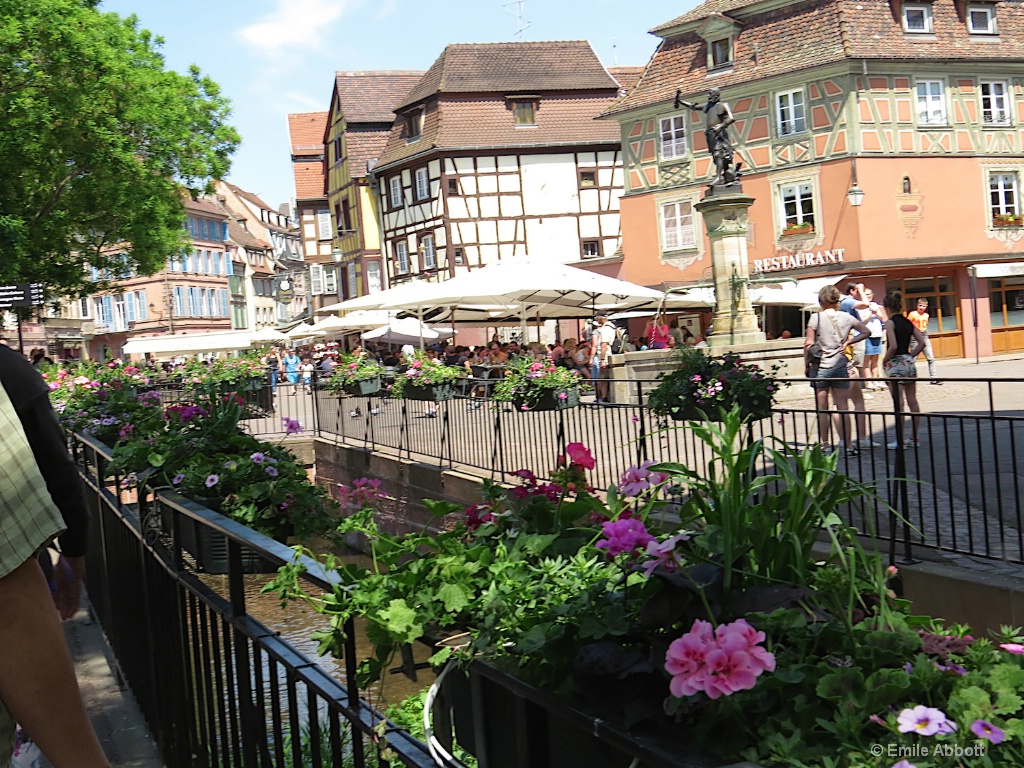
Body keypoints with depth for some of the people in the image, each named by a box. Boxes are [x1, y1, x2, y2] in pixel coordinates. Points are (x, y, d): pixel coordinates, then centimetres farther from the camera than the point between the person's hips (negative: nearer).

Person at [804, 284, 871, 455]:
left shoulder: (816, 317, -8)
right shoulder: (846, 317, 2)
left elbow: (808, 344, -10)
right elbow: (866, 332, 9)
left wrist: (806, 365, 0)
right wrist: (848, 342, 7)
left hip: (820, 367, -3)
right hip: (840, 366, 3)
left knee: (822, 408, 5)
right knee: (842, 407, 7)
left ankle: (825, 445, 8)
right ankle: (847, 445, 8)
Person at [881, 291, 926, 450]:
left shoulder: (890, 323, -11)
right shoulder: (908, 322, 9)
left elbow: (893, 346, -20)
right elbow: (922, 342, 5)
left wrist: (884, 361, -7)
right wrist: (911, 356, 10)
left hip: (895, 364, -7)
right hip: (909, 363, 7)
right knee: (912, 401, 10)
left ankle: (899, 440, -2)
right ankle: (914, 437, 16)